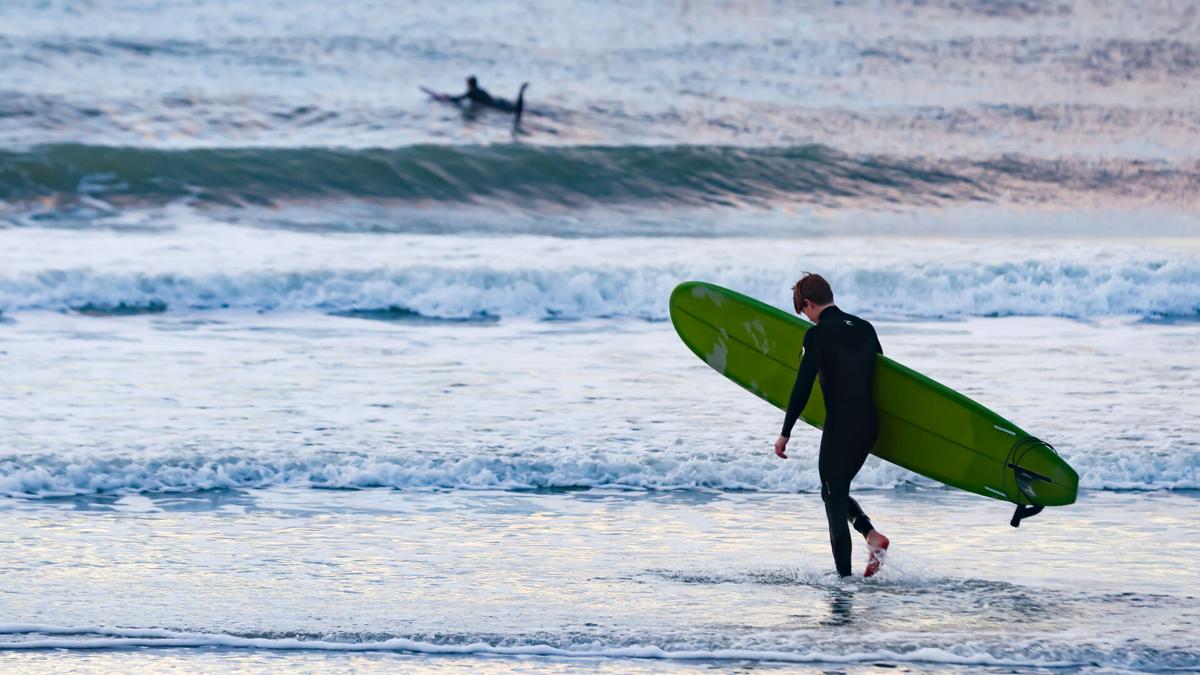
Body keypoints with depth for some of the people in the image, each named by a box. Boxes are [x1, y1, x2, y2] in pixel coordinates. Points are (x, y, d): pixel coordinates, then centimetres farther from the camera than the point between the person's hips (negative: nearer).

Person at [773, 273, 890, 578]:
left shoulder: (818, 335, -11)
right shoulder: (864, 328, 10)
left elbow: (802, 389, -14)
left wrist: (785, 433, -7)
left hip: (840, 428, -7)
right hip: (870, 425, 7)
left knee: (834, 499, 1)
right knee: (838, 490, 22)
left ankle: (844, 576, -1)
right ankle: (871, 534, 2)